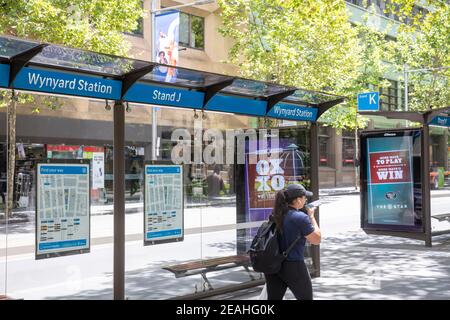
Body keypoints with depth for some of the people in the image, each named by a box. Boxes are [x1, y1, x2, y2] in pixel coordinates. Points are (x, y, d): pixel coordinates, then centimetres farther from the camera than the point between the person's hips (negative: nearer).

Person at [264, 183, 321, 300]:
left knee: (273, 298, 10)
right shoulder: (300, 217, -18)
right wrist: (311, 216, 0)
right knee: (306, 298, 14)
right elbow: (316, 240, -8)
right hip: (293, 266, -6)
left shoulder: (275, 215, 3)